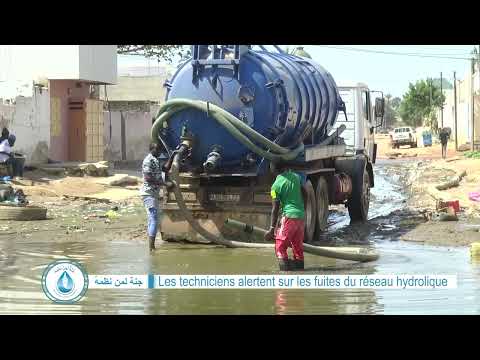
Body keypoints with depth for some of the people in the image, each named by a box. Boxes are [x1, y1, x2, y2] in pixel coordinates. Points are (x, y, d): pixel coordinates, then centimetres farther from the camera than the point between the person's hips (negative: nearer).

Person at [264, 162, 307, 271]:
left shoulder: (276, 186, -7)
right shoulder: (296, 176, 6)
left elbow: (275, 209, -8)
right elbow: (305, 195, 14)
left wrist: (272, 228, -6)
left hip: (289, 215, -6)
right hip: (301, 215, 6)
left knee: (280, 246, -1)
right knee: (298, 246, 15)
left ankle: (285, 266, -12)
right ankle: (299, 266, 17)